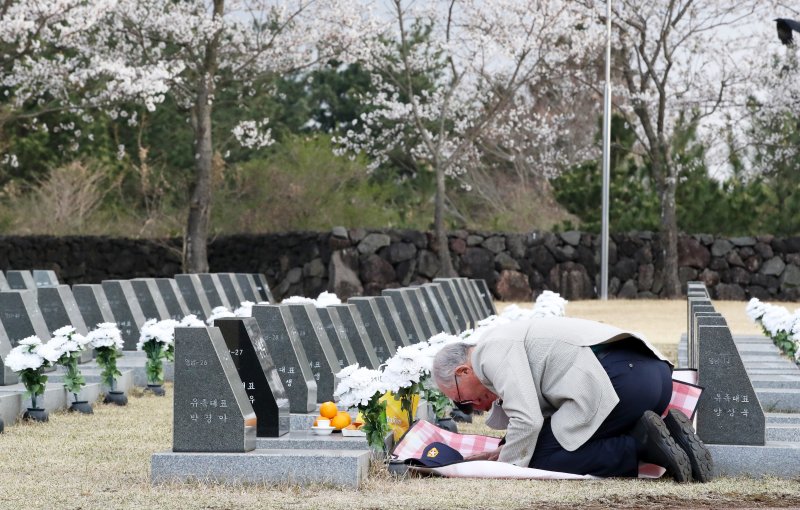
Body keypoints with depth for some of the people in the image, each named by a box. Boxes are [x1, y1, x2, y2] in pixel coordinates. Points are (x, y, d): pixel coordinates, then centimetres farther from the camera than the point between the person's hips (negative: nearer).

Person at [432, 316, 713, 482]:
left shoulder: (493, 350, 2)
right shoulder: (511, 339, 34)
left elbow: (527, 421, -9)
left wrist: (507, 466, 4)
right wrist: (508, 450, 22)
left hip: (619, 377, -10)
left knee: (541, 460, -4)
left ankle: (642, 444, -14)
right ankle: (669, 432, 4)